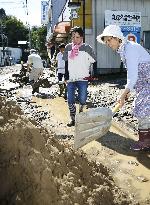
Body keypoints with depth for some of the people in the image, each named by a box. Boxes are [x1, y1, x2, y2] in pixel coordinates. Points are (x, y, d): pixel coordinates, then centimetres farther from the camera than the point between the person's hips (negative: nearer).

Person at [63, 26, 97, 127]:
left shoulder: (87, 48, -3)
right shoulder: (68, 47, 7)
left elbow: (94, 61, 3)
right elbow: (66, 63, 12)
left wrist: (95, 75, -2)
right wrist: (66, 76, 7)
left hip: (83, 79, -3)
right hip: (71, 79, 3)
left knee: (82, 100, 1)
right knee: (70, 100, 2)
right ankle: (73, 119, 15)